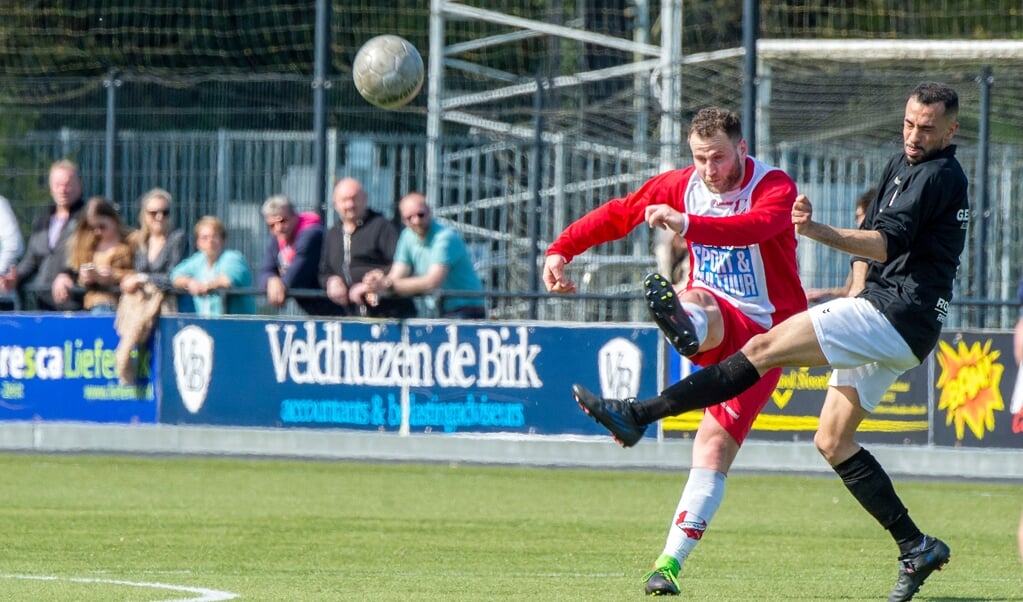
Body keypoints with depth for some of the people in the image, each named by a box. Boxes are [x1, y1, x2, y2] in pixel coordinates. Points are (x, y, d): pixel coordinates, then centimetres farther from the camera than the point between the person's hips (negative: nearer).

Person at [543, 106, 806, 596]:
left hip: (762, 329, -2)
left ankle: (671, 561, -12)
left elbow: (754, 227, -38)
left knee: (716, 443, -13)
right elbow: (616, 214, 12)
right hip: (713, 318, 3)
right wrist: (561, 250, 0)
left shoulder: (774, 188, -15)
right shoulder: (681, 185, 2)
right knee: (698, 302, -36)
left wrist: (686, 224, -54)